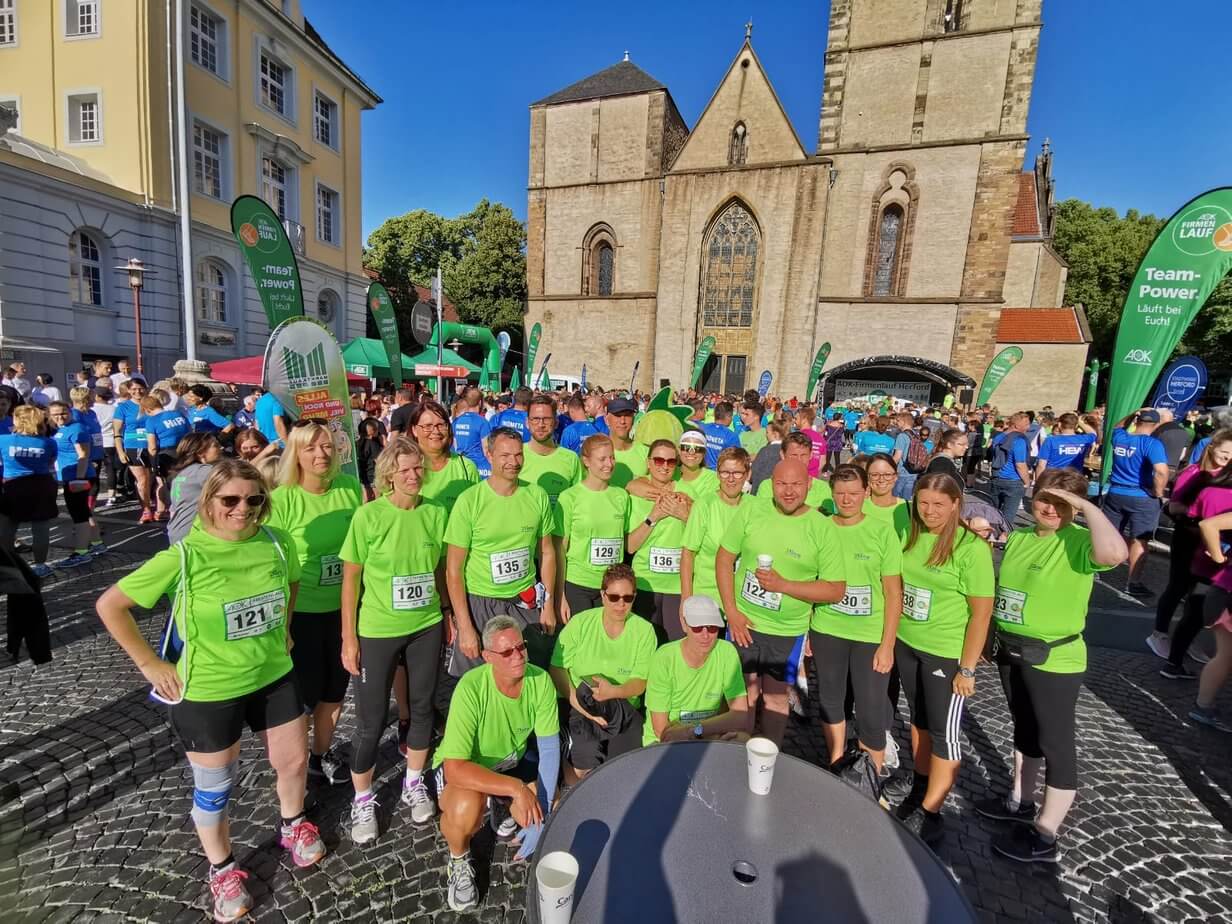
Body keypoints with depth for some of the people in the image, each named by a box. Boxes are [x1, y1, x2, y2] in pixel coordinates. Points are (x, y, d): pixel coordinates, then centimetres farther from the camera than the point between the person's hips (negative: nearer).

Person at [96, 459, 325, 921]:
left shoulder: (277, 542, -10)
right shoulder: (183, 557, -21)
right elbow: (109, 606, -11)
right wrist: (150, 664, -10)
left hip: (274, 676, 4)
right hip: (208, 692, -3)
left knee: (293, 761, 19)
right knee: (214, 788, 16)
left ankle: (293, 826, 50)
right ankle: (223, 870, 44)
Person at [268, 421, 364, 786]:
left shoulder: (352, 487, -5)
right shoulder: (282, 499, -17)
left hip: (344, 607, 4)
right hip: (301, 612, -4)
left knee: (335, 690, 20)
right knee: (302, 693, 13)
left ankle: (322, 754, 44)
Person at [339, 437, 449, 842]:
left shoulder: (436, 512, -5)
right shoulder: (368, 515, -13)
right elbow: (350, 579, -7)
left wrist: (448, 614, 8)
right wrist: (349, 638, -7)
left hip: (426, 626, 3)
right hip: (377, 630, -3)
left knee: (422, 706, 17)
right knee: (371, 720, 9)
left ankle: (414, 784, 40)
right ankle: (362, 800, 33)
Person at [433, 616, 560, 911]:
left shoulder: (540, 680, -23)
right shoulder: (471, 688, -35)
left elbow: (549, 748, -15)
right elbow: (455, 767, -36)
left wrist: (541, 814, -21)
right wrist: (516, 787, -38)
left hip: (512, 760, 4)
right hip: (464, 766, -4)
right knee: (466, 811, -34)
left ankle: (502, 806, 22)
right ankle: (459, 860, 3)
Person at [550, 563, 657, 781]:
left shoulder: (644, 630, -2)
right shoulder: (580, 623, -4)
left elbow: (640, 683, -4)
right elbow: (557, 668, -2)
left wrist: (613, 691, -25)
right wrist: (574, 698, -19)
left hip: (625, 709, 1)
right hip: (579, 708, -1)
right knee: (582, 767, -23)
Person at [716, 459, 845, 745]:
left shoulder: (823, 528, -10)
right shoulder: (750, 511, -7)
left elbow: (836, 590, -8)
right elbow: (724, 559, -1)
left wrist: (783, 585, -20)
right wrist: (731, 612, -7)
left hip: (788, 631, 0)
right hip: (743, 623, 1)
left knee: (776, 697, 16)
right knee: (744, 695, 13)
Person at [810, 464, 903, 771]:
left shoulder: (883, 532, -8)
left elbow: (893, 593, -6)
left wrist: (887, 644, -8)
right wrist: (804, 628, 4)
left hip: (871, 636, -2)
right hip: (826, 631, 3)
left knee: (871, 713, 5)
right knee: (829, 701, 17)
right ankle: (836, 767, 40)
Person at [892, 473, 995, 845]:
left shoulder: (971, 547, -16)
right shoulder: (911, 536, -1)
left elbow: (981, 613, -14)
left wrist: (967, 668, -14)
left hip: (947, 654, -5)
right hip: (906, 645, 6)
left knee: (944, 731, 6)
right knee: (919, 720, 20)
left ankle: (930, 815, 20)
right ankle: (920, 789, 39)